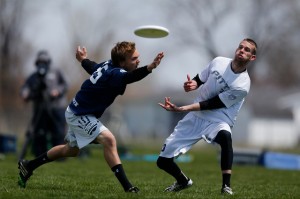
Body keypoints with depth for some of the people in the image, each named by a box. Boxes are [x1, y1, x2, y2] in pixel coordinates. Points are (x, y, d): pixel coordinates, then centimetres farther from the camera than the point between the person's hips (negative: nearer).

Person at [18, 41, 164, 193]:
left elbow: (92, 67, 17)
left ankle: (28, 166, 42)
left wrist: (84, 59, 38)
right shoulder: (115, 74, -30)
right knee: (108, 139, -28)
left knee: (71, 150, 27)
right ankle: (126, 186, -30)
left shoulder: (108, 65, -4)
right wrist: (149, 68, -71)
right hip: (79, 114, -10)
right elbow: (129, 77, -54)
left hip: (77, 112, 10)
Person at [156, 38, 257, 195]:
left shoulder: (242, 85, -18)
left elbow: (211, 104, -18)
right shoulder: (219, 62, -2)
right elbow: (200, 79, 15)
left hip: (217, 121, -5)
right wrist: (192, 84, -10)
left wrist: (181, 109, -23)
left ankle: (226, 186, -34)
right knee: (163, 161, 1)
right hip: (194, 117, 5)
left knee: (225, 136, -43)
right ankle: (183, 182, 33)